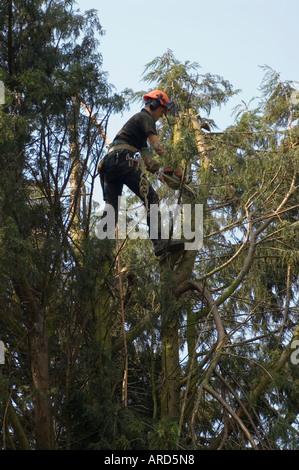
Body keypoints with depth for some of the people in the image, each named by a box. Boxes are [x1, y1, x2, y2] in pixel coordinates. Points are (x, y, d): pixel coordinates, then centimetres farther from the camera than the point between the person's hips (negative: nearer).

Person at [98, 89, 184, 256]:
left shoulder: (137, 120, 35)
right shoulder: (145, 117, 6)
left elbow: (146, 157, 29)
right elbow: (157, 146, -8)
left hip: (109, 164, 10)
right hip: (122, 159, -10)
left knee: (111, 210, 4)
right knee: (151, 198, -14)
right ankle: (160, 242, -25)